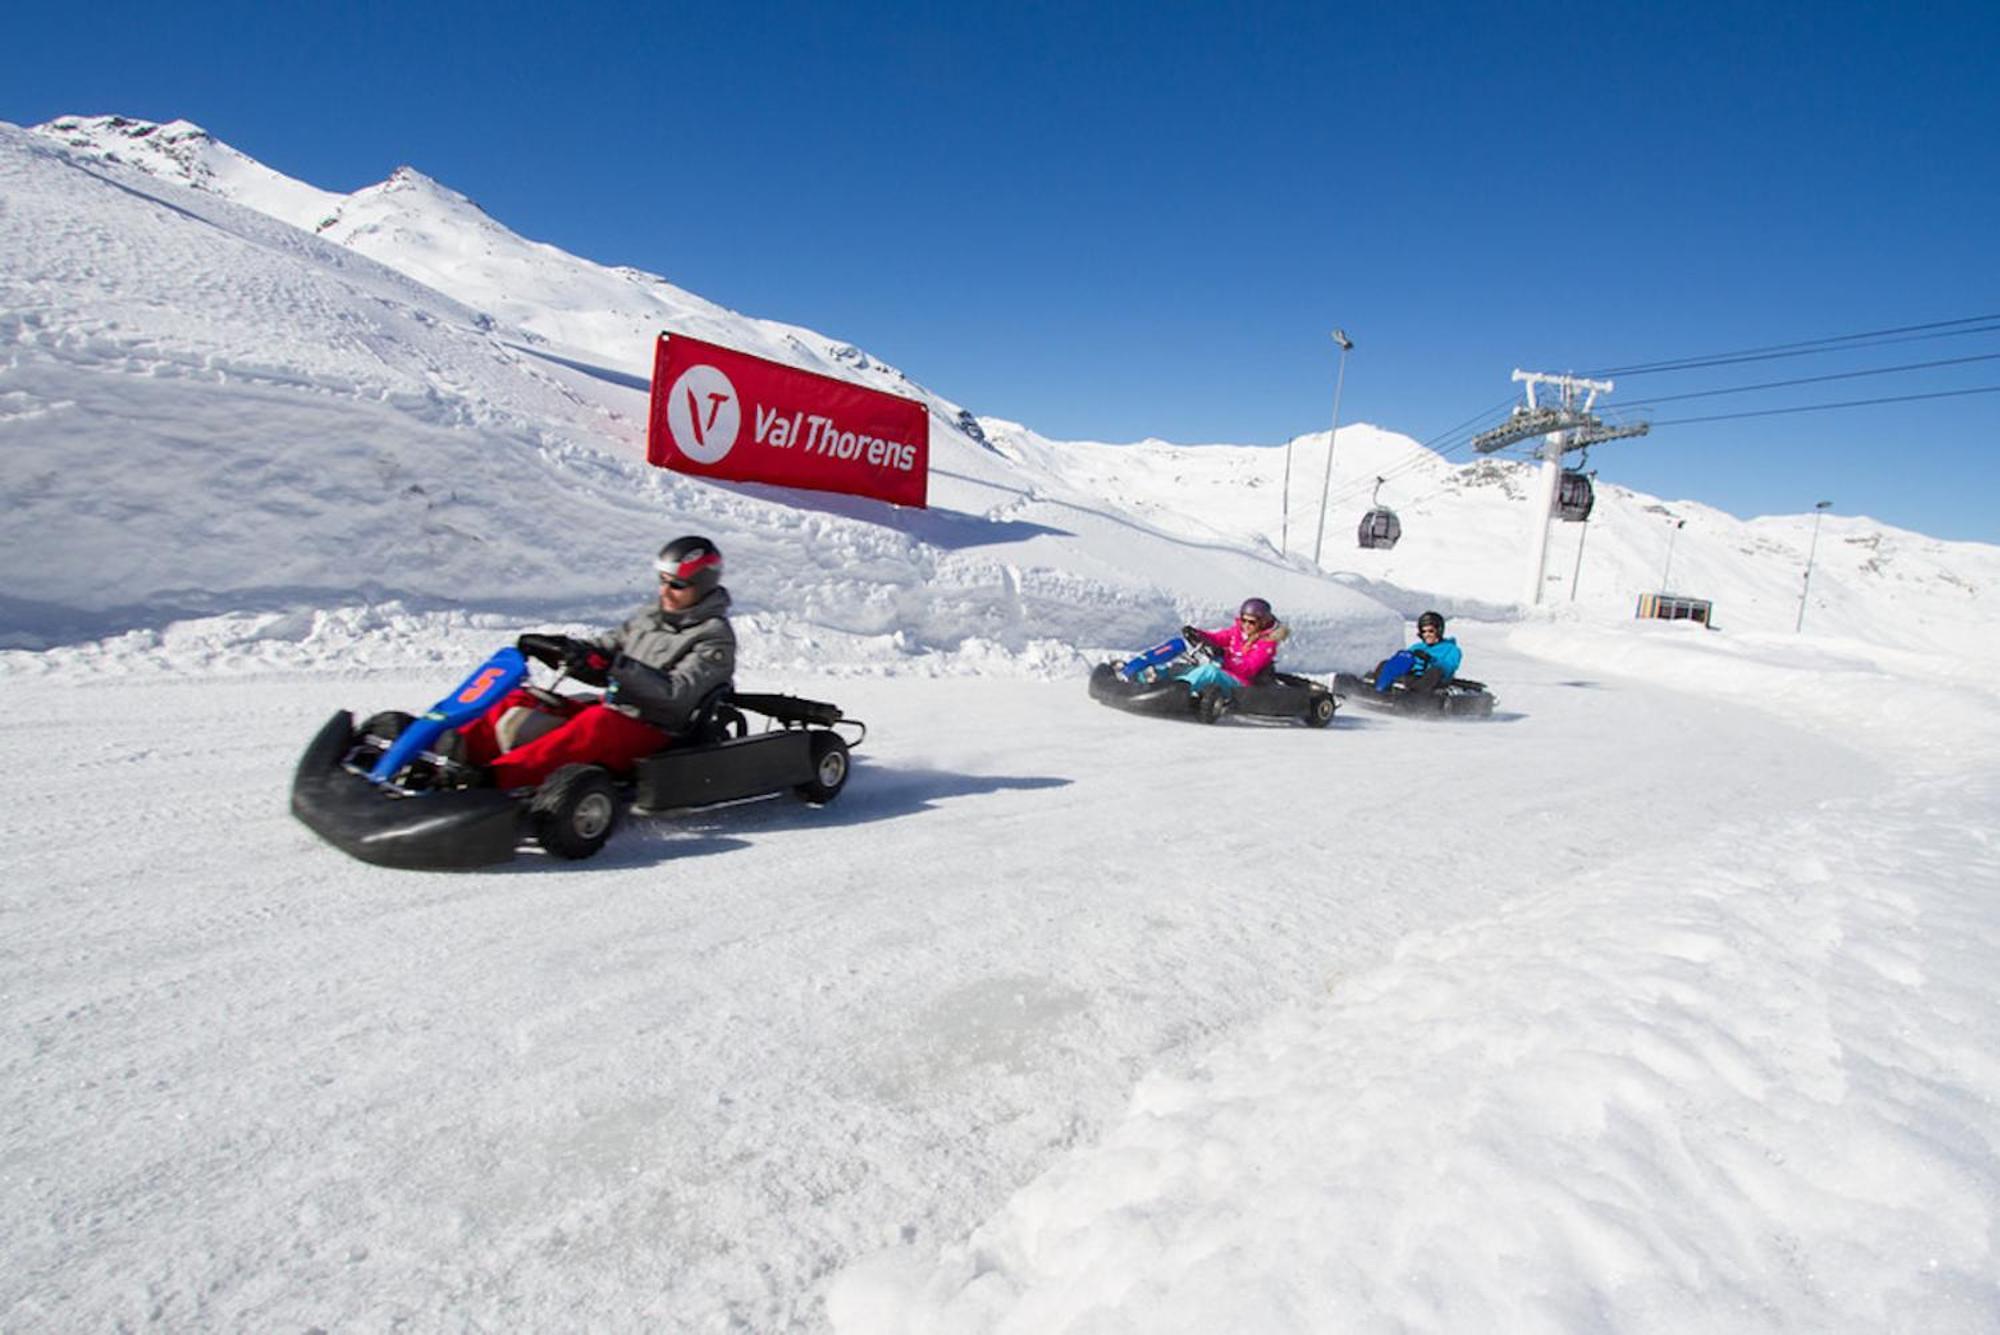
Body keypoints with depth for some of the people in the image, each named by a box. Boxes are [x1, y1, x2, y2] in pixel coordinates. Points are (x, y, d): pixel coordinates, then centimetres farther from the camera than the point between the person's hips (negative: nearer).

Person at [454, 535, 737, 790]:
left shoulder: (715, 637, -7)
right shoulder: (649, 616, 15)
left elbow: (677, 694, -20)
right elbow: (604, 648, 16)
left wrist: (616, 666, -30)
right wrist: (556, 647, -3)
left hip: (656, 734, -8)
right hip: (612, 709, 8)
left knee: (599, 722, -37)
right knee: (520, 702, -3)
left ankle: (494, 776, -46)